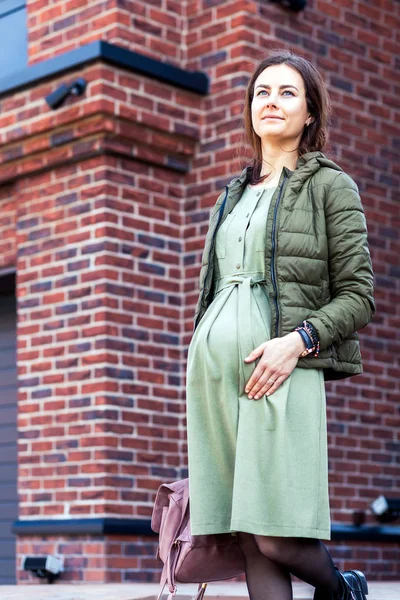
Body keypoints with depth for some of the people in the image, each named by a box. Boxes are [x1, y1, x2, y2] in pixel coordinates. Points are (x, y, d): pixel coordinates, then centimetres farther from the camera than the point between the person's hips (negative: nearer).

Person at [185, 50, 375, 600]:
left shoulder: (330, 185, 5)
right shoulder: (234, 194, 23)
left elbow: (359, 296, -1)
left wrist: (297, 340, -15)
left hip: (281, 368, -5)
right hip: (212, 363, 6)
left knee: (277, 539, -11)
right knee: (248, 540, 0)